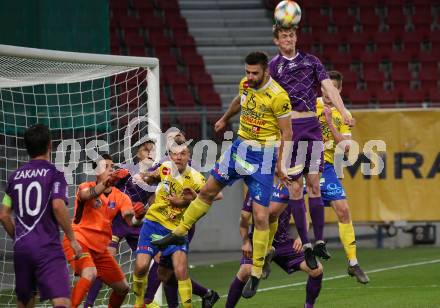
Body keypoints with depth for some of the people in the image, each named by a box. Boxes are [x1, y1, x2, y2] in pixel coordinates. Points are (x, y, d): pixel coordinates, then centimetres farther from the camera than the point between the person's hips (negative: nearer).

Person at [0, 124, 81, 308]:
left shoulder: (16, 176, 13)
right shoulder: (53, 174, -2)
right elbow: (58, 207, -17)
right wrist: (72, 240, -8)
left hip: (21, 247, 6)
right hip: (47, 247, -6)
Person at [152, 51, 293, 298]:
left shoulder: (278, 97, -21)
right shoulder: (246, 84, -1)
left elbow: (287, 132, -14)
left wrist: (281, 164, -15)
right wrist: (225, 119, 38)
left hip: (263, 156, -6)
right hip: (240, 147, 6)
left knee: (261, 217, -8)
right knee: (208, 190, 13)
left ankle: (256, 275, 2)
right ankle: (179, 233, 32)